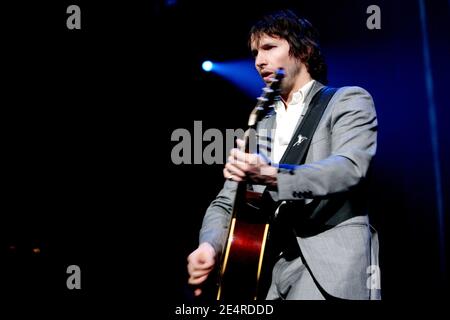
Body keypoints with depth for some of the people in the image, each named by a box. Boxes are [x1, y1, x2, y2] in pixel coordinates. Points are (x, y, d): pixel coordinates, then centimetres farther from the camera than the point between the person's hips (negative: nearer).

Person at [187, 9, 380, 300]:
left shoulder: (349, 101, 5)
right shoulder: (260, 126, 21)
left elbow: (351, 167, -14)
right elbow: (226, 203, 17)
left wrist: (270, 175, -28)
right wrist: (210, 245, -5)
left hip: (332, 268, -5)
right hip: (270, 272, 5)